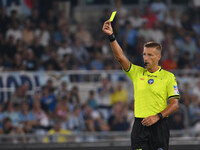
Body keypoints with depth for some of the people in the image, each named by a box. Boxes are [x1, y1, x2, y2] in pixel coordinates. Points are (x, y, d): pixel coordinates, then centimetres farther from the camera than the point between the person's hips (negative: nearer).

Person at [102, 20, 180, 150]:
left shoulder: (168, 77, 2)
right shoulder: (137, 72, 9)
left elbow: (175, 104, -1)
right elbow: (120, 57, -4)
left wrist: (157, 117, -14)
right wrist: (111, 36, -16)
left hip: (159, 125, -2)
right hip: (139, 124, 2)